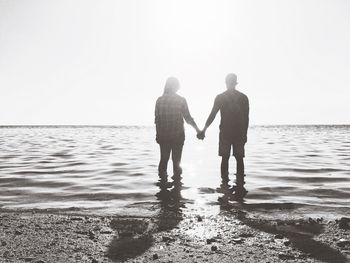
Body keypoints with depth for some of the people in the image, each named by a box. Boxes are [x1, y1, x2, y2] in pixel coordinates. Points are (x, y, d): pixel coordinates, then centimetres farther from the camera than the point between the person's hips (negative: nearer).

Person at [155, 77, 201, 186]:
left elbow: (156, 119, 0)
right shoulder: (181, 100, -6)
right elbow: (188, 118, -5)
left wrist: (158, 134, 8)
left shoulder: (159, 100, -1)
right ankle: (176, 181, 13)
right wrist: (197, 129, 8)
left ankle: (163, 181, 14)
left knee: (163, 160, 12)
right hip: (177, 136, -1)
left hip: (163, 136, 2)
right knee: (176, 161, 9)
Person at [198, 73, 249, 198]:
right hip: (239, 133, 1)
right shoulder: (243, 97, 4)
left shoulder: (220, 97, 0)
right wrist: (245, 134, 10)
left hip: (225, 133, -1)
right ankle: (240, 185, 1)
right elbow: (246, 118, 3)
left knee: (225, 158, 5)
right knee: (239, 159, 4)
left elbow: (212, 115, -3)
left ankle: (225, 185, 6)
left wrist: (204, 130, 0)